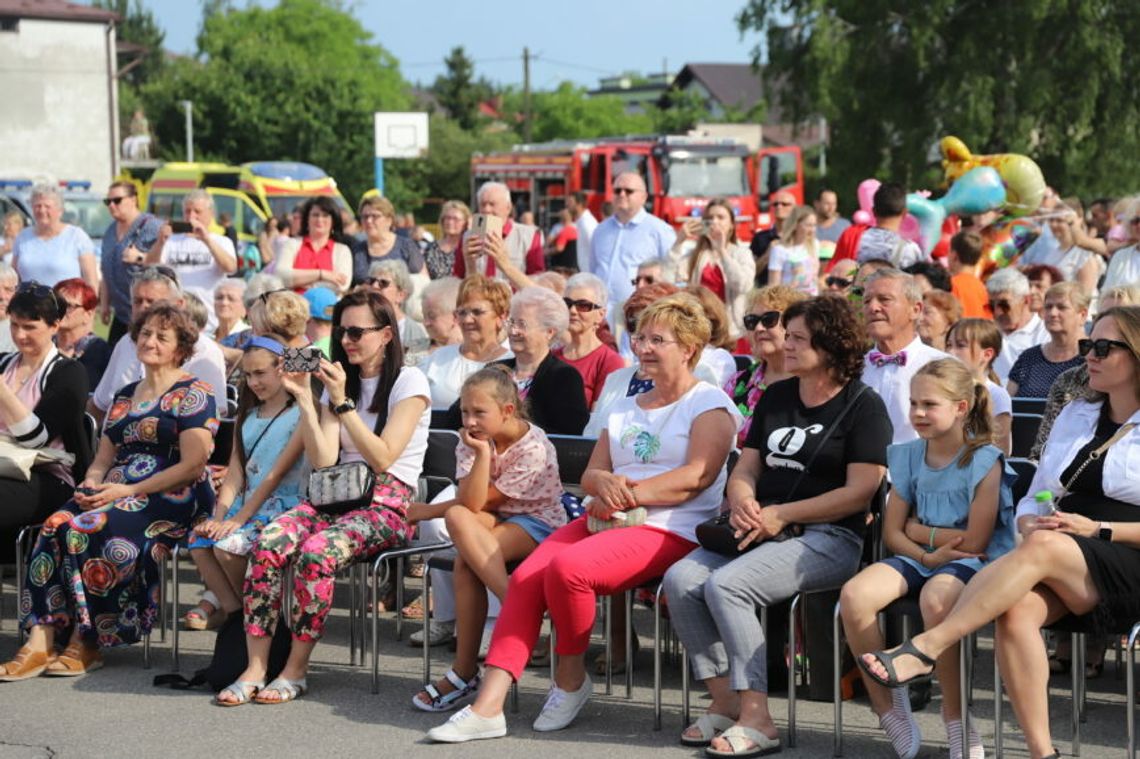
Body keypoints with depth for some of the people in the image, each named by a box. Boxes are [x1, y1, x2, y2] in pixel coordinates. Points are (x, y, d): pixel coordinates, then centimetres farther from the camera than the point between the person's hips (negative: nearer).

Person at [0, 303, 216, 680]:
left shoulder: (192, 394, 0)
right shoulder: (124, 396, 23)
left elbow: (193, 465, -11)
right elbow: (102, 460, 22)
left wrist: (131, 491, -15)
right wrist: (91, 485, -2)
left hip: (170, 499, -6)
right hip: (114, 493, 6)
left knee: (87, 530, -31)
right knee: (55, 526, -24)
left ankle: (86, 643, -20)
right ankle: (39, 642, -31)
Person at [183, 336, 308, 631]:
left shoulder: (301, 414, -4)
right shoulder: (247, 416, 20)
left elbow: (277, 473, -12)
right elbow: (235, 473, 11)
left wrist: (238, 519, -17)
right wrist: (219, 516, -6)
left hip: (283, 505, -6)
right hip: (246, 504, 7)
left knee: (228, 544, -29)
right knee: (199, 540, -21)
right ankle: (233, 607, -9)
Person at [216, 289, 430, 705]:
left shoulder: (409, 382, 0)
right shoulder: (340, 381, 18)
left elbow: (383, 458, -12)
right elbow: (323, 460, 5)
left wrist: (342, 402, -14)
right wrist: (305, 399, -2)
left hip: (387, 505, -6)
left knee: (315, 553, -34)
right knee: (267, 543, -24)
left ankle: (295, 670, -21)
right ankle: (255, 668, -24)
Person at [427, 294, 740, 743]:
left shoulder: (709, 403, 3)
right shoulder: (625, 409, 26)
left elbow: (699, 474, -12)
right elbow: (590, 474, 18)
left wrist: (630, 494, -17)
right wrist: (605, 484, -7)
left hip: (668, 531, -7)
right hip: (603, 519, 7)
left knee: (567, 566, -32)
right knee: (525, 578, -19)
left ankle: (571, 679, -9)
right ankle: (487, 706, -24)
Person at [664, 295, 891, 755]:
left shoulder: (863, 406, -3)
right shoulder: (775, 397, 19)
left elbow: (859, 492, -11)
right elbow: (745, 468, 19)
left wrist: (780, 515, -14)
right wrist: (743, 503, -6)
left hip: (828, 538, -7)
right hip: (763, 528, 7)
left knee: (726, 584, -30)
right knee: (680, 579, -18)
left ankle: (757, 718, -26)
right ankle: (724, 700, -10)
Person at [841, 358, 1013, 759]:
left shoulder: (984, 461, -6)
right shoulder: (908, 457, 11)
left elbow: (974, 542, -11)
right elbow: (892, 533, 7)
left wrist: (919, 530, -4)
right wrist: (929, 554, -11)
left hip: (971, 562, -5)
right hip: (918, 560, 5)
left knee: (935, 600, -41)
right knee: (854, 595, -26)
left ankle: (956, 717, -20)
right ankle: (886, 704, -8)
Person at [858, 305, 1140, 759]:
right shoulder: (1075, 415, 22)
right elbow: (1033, 498, 21)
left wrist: (1098, 530, -13)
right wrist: (1030, 523, -3)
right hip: (1061, 575, 5)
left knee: (1044, 549, -34)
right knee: (1016, 610, -30)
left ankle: (923, 650, -35)